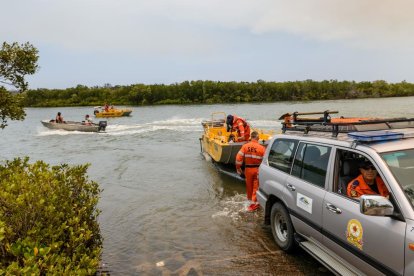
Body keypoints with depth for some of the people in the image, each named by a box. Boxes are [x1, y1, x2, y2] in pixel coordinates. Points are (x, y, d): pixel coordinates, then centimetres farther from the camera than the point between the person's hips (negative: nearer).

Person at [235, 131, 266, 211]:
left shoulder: (245, 146, -8)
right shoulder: (261, 148, -14)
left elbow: (238, 157, -10)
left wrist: (238, 168, 2)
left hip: (248, 169, 2)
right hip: (258, 169, -2)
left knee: (249, 185, 18)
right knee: (256, 186, 7)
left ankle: (250, 199, 36)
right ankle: (254, 203, 8)